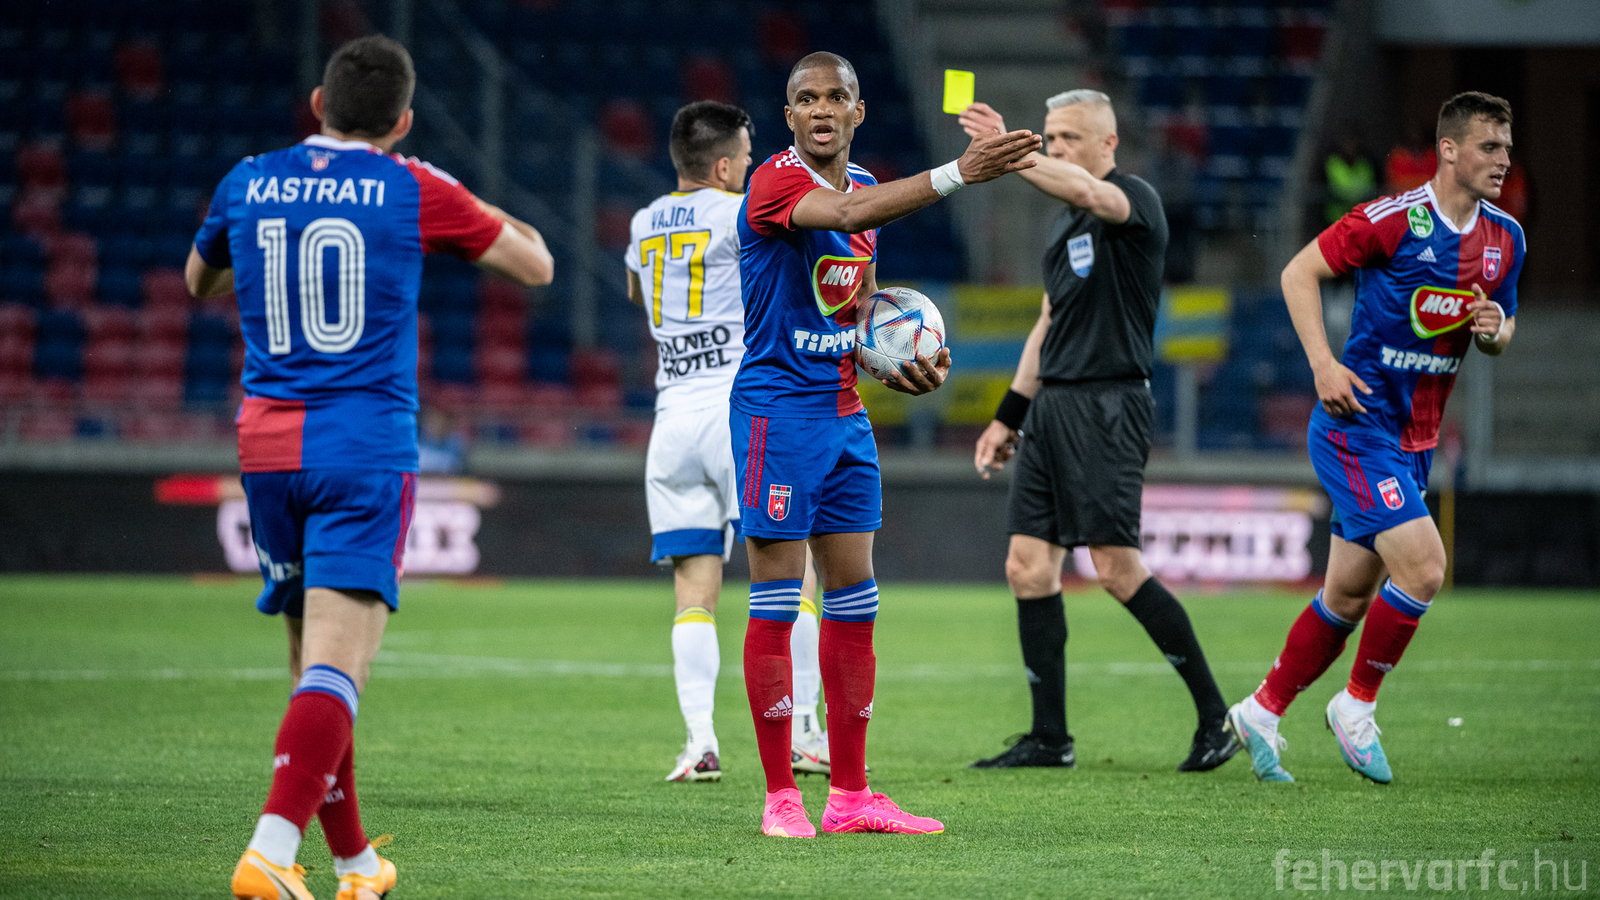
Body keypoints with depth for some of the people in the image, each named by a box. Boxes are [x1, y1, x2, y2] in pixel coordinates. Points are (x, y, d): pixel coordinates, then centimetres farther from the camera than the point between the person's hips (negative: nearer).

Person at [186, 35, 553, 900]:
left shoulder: (249, 182, 6)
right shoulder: (414, 193, -3)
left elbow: (198, 283, 27)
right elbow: (535, 264, 11)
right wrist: (462, 202, 26)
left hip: (266, 445, 4)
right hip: (366, 446, -4)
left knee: (310, 659, 17)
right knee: (337, 664, -11)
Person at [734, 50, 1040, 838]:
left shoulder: (867, 187, 12)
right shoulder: (774, 182, -13)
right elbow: (844, 216, -35)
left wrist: (900, 363, 4)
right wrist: (957, 174, -41)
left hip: (845, 412, 8)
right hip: (777, 408, -8)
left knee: (853, 602, 7)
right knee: (775, 604, -5)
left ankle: (851, 796, 12)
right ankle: (781, 796, 0)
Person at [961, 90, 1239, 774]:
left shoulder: (1136, 199, -7)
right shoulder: (1064, 226, 19)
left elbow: (1088, 193, -31)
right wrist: (1009, 415, 23)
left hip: (1108, 404, -9)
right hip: (1053, 404, 9)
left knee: (1117, 568, -13)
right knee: (1028, 566, 2)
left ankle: (1216, 717, -3)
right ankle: (1049, 738, 7)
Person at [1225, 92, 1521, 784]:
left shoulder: (1505, 239, 6)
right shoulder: (1392, 220, -15)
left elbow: (1502, 331, 19)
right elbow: (1299, 272, -8)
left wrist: (1495, 331, -6)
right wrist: (1323, 363, -18)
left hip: (1416, 440, 7)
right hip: (1358, 425, -7)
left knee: (1350, 596, 9)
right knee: (1422, 566, -19)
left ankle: (1262, 713, 24)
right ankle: (1357, 707, 0)